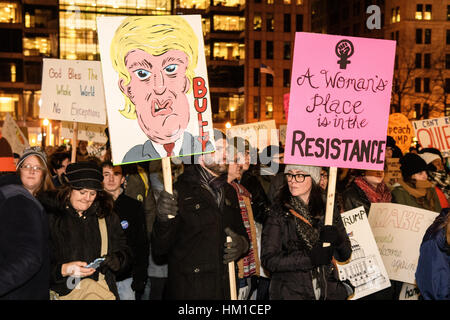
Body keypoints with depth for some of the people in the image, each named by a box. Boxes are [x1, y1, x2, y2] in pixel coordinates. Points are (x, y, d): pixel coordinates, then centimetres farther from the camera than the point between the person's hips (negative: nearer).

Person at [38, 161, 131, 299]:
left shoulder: (108, 217, 8)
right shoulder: (50, 217, -4)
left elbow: (125, 252, 11)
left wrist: (117, 260, -10)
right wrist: (63, 269, -21)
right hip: (64, 293, -3)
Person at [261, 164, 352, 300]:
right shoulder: (278, 211, -9)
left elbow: (344, 255, 3)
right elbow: (268, 259, -15)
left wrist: (337, 240, -19)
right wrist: (310, 258, -23)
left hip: (328, 292, 3)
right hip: (289, 293, -3)